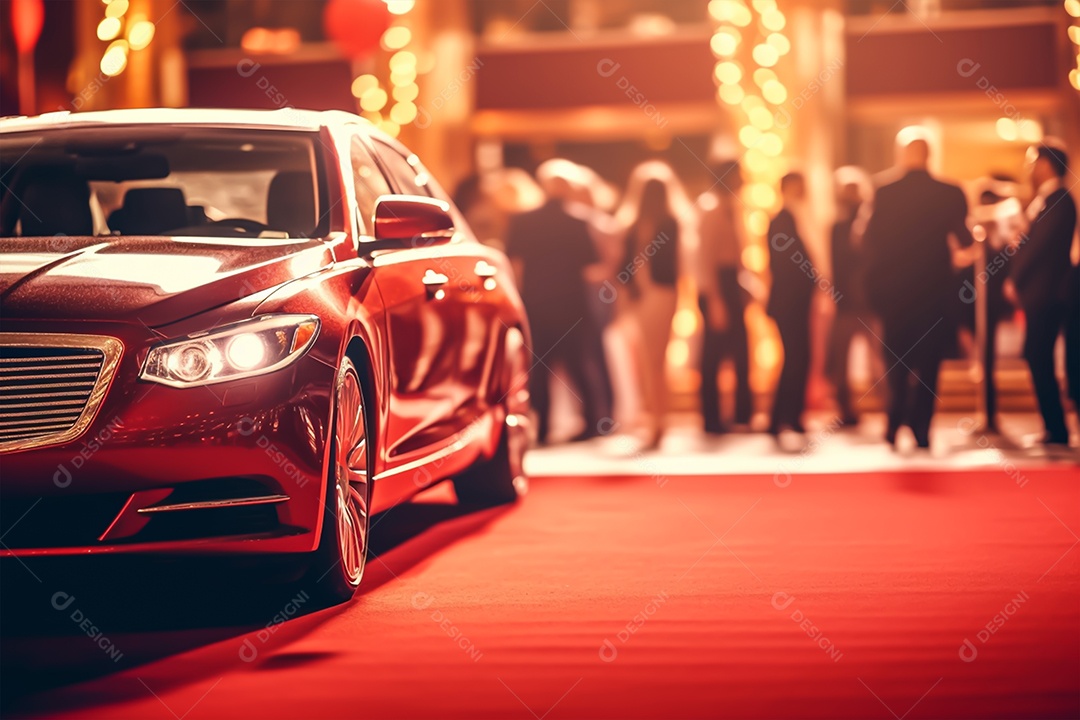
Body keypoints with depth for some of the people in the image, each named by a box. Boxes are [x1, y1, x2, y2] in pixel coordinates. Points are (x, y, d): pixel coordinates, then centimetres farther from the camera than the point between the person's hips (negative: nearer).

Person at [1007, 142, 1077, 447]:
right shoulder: (1046, 199, 16)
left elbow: (1038, 244, -18)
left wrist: (1016, 278, -10)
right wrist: (1016, 278, 6)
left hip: (1045, 293, -10)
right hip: (1038, 293, 10)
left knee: (1039, 359, -8)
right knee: (1038, 358, 11)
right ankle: (1054, 428, 14)